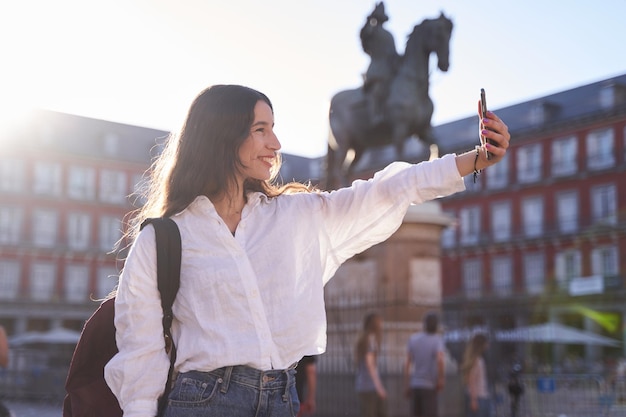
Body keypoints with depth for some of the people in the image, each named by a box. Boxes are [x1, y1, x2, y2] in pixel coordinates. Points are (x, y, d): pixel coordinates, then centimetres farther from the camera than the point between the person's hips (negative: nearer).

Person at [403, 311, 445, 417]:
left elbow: (407, 364, 3)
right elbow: (440, 360, -29)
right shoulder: (437, 340, -9)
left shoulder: (413, 338, 2)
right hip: (429, 386, -4)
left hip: (415, 385, 4)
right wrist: (441, 379, -16)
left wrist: (406, 386, 10)